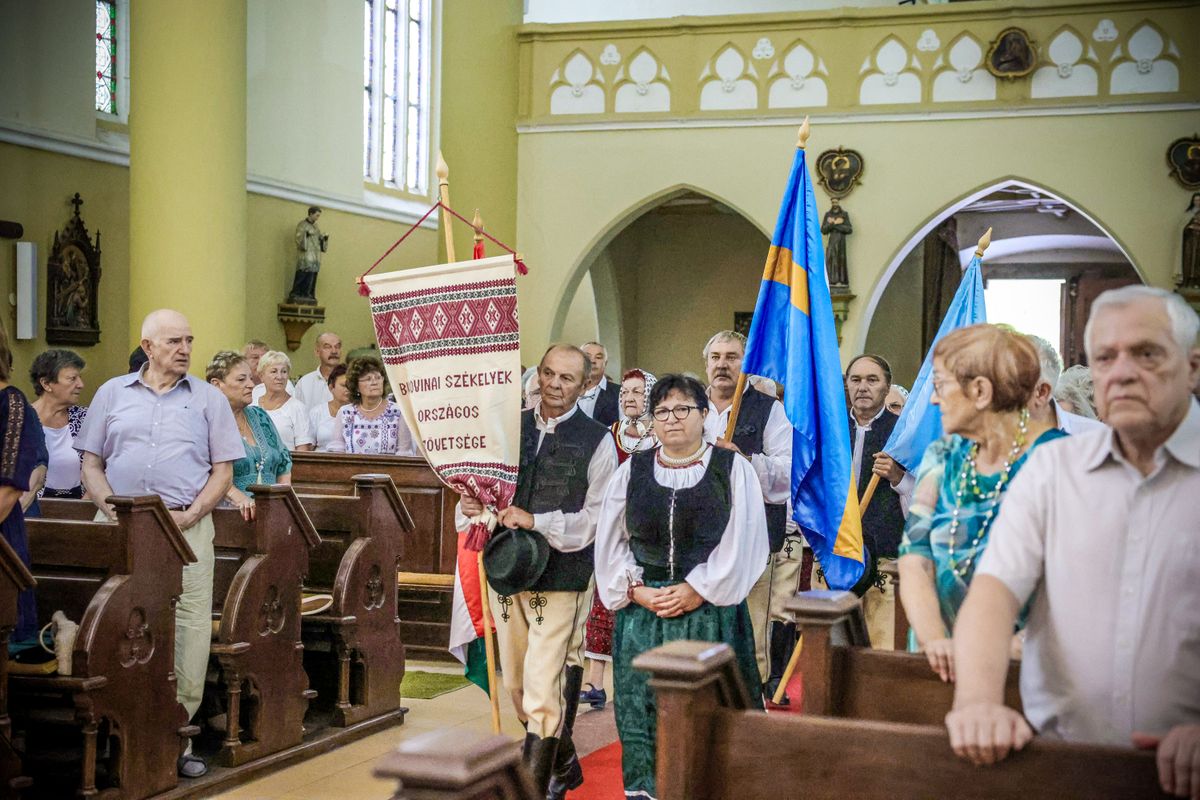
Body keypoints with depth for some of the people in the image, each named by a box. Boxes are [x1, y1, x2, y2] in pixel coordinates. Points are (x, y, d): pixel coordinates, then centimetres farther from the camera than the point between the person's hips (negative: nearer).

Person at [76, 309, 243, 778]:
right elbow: (91, 463, 12)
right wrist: (111, 508, -5)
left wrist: (191, 515, -7)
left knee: (191, 627, -7)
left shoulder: (209, 399, 11)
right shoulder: (113, 394, 15)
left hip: (188, 526, -1)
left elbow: (223, 470, 7)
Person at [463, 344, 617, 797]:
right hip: (507, 573, 5)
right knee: (517, 687, 16)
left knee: (543, 691, -10)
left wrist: (538, 522, -18)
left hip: (561, 580, -5)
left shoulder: (597, 441, -3)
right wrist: (471, 507, -7)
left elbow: (597, 519, -8)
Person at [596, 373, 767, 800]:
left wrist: (698, 590, -10)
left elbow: (742, 541, -4)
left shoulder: (732, 468, 1)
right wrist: (635, 588, -4)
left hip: (710, 610, -2)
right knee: (641, 707, 2)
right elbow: (610, 541, 10)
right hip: (642, 606, 2)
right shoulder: (632, 471, 9)